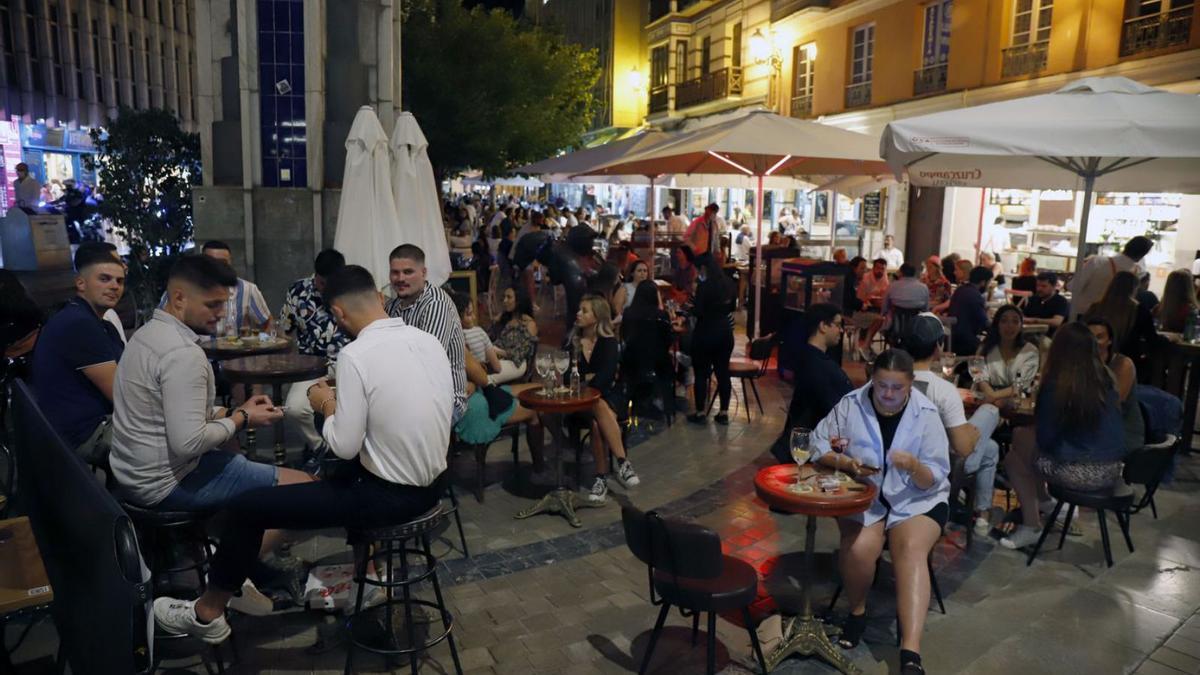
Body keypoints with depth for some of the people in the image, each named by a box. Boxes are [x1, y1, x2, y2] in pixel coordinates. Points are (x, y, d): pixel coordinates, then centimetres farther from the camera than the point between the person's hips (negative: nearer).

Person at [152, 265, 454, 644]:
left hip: (389, 497, -7)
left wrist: (327, 404, 0)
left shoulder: (356, 355, -21)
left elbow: (344, 446, -18)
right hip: (431, 486, 8)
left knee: (247, 506, 6)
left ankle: (207, 615, 26)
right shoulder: (429, 341, -1)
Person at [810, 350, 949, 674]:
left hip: (917, 499, 0)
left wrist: (914, 467, -31)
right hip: (862, 496, 1)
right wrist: (846, 462, -23)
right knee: (859, 548, -28)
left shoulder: (926, 414, -9)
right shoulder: (850, 404, -7)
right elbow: (818, 445, -3)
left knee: (912, 549, -29)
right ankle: (857, 612, 3)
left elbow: (935, 481, -9)